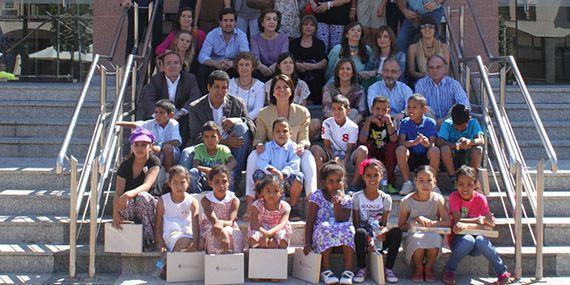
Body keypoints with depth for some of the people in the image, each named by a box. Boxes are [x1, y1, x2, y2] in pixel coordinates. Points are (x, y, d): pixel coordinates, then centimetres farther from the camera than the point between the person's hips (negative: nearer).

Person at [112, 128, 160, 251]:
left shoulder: (154, 162, -6)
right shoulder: (125, 165, -1)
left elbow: (146, 186, -24)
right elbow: (118, 193, -10)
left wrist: (129, 194, -45)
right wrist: (115, 214, -28)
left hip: (149, 205, -1)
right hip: (129, 207, 1)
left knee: (142, 196, -35)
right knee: (127, 202, -34)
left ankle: (149, 239, -26)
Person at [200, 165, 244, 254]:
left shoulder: (234, 200, -5)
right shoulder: (206, 200, -8)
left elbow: (231, 222, -17)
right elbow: (213, 220, -22)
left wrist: (222, 223, -42)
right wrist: (223, 231, -44)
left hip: (230, 229, 2)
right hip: (209, 230, -1)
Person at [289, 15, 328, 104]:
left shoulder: (319, 43, 18)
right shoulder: (294, 43, 19)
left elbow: (324, 62, 3)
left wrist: (314, 66, -18)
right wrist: (296, 65, -17)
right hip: (297, 77, -1)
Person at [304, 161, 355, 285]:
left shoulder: (346, 200, 5)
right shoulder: (317, 196, 0)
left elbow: (341, 221, -10)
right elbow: (310, 221, -5)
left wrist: (337, 203, -20)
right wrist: (307, 243, -14)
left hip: (341, 241, 2)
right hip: (320, 238, -2)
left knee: (348, 227, -29)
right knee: (325, 227, -34)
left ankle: (348, 270, -30)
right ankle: (326, 270, -28)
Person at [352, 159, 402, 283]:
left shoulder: (385, 198, 5)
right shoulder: (357, 197, 0)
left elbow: (385, 223, 1)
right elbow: (355, 224, -3)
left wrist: (383, 231, -24)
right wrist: (367, 239, -20)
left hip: (379, 240, 2)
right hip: (364, 240, -2)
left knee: (397, 231, -27)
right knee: (361, 233, -36)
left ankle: (388, 268, -15)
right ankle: (362, 269, -17)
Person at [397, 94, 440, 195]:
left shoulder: (430, 123, -2)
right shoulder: (405, 123, 0)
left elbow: (433, 143, -11)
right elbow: (401, 142, -14)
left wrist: (428, 144, -37)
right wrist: (413, 142, -36)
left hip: (426, 158, 0)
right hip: (410, 159, 1)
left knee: (435, 150, -31)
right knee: (400, 150, -29)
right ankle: (407, 182, -14)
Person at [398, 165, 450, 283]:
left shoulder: (438, 199, -3)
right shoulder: (407, 201, -7)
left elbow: (447, 222, -7)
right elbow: (401, 227, -2)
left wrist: (430, 222, -20)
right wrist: (412, 223, -21)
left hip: (432, 235, 1)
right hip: (412, 240, -1)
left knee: (435, 237, -34)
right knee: (417, 238, -35)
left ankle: (429, 267, -4)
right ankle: (418, 268, -4)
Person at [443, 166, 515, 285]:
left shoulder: (480, 198, -5)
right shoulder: (454, 197, -8)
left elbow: (489, 226, -16)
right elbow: (457, 221, -18)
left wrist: (467, 225, -30)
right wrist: (478, 220, -26)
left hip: (476, 248, 1)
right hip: (458, 240, -1)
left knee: (481, 240, -33)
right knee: (468, 239, -34)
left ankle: (502, 273, -20)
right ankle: (449, 270, -17)